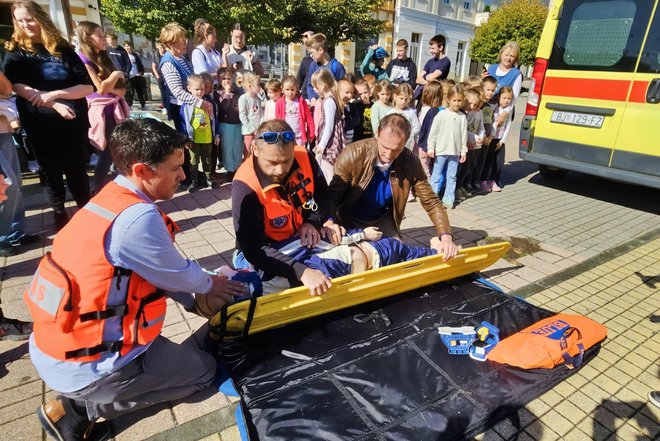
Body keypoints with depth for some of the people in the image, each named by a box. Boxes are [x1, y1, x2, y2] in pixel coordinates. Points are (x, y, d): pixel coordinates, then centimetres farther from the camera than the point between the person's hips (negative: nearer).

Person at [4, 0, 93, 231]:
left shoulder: (63, 49, 4)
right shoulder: (15, 52, 6)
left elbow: (88, 87, -4)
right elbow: (18, 86, -8)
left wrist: (56, 93, -17)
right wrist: (54, 105, -20)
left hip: (74, 122, 0)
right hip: (41, 125, 1)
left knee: (77, 168, 4)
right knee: (50, 170, 9)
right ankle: (59, 214, 22)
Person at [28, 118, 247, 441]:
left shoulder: (111, 198, 2)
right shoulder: (137, 217, -28)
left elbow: (159, 272, 10)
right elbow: (178, 276, -13)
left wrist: (194, 301, 12)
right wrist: (210, 285, 7)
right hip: (82, 366, -9)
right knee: (203, 369, 8)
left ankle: (78, 399, 16)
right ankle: (81, 406, 6)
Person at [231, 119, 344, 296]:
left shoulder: (305, 158, -14)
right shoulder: (245, 187, -29)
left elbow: (322, 195, 5)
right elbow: (254, 248, -35)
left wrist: (313, 222, -17)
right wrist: (301, 271, -49)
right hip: (262, 253, -5)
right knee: (293, 281, -34)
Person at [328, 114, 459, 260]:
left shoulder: (411, 162, -18)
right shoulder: (353, 154, -26)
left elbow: (431, 201, -11)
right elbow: (333, 196, -19)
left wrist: (446, 236, -26)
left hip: (383, 220, 2)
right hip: (350, 220, -2)